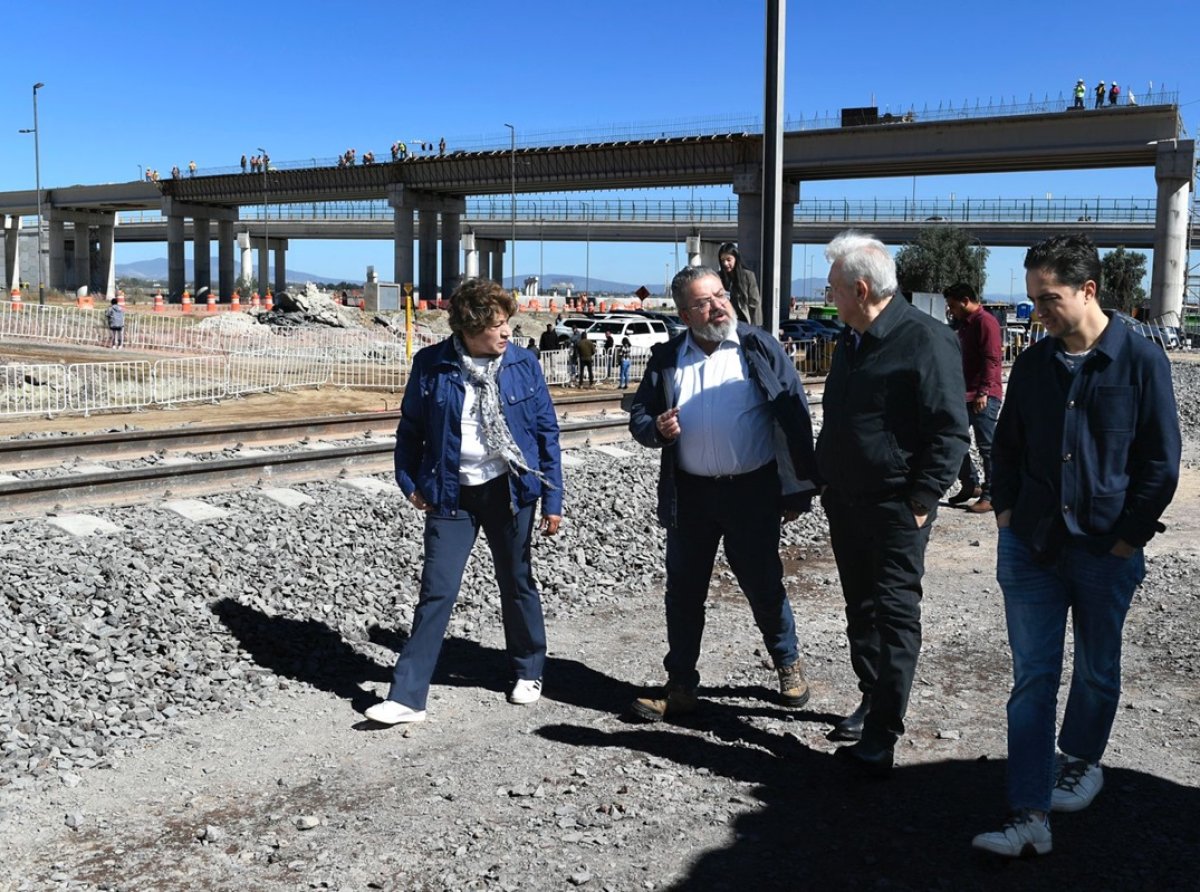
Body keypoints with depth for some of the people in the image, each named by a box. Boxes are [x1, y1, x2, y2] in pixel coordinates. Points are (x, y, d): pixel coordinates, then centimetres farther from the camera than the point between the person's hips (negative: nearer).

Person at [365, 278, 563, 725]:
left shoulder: (523, 364, -4)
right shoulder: (431, 365, -5)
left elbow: (547, 432, 0)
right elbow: (410, 428, 6)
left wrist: (552, 499, -1)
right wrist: (409, 481, -2)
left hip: (508, 489, 1)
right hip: (450, 494, -1)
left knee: (516, 583, 14)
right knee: (436, 592, -3)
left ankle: (529, 671, 34)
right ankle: (407, 696, 2)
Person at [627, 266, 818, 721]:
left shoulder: (759, 348, -3)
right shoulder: (667, 358, 5)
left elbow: (794, 418, -4)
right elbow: (639, 413, 12)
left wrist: (798, 489, -6)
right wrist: (655, 428, -13)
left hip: (752, 492, -3)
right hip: (689, 494, 3)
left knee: (764, 586, 9)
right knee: (683, 593, 9)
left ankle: (788, 665, 33)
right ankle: (681, 686, 23)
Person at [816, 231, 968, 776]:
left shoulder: (926, 340, -15)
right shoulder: (851, 340, 12)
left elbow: (950, 431, -16)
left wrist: (921, 500, -18)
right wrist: (823, 481, 18)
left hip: (894, 509, -8)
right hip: (844, 503, 9)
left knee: (894, 614, -2)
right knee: (860, 608, 16)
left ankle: (881, 735, 3)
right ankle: (873, 699, 31)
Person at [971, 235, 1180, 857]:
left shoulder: (1141, 361, -7)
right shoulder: (1033, 364, 3)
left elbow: (1161, 461, -4)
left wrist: (1128, 538, -6)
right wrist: (1006, 512, 4)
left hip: (1105, 552, -2)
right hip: (1030, 547, 3)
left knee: (1097, 671, 16)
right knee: (1031, 679, 1)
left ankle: (1081, 760, 41)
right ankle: (1030, 818, 3)